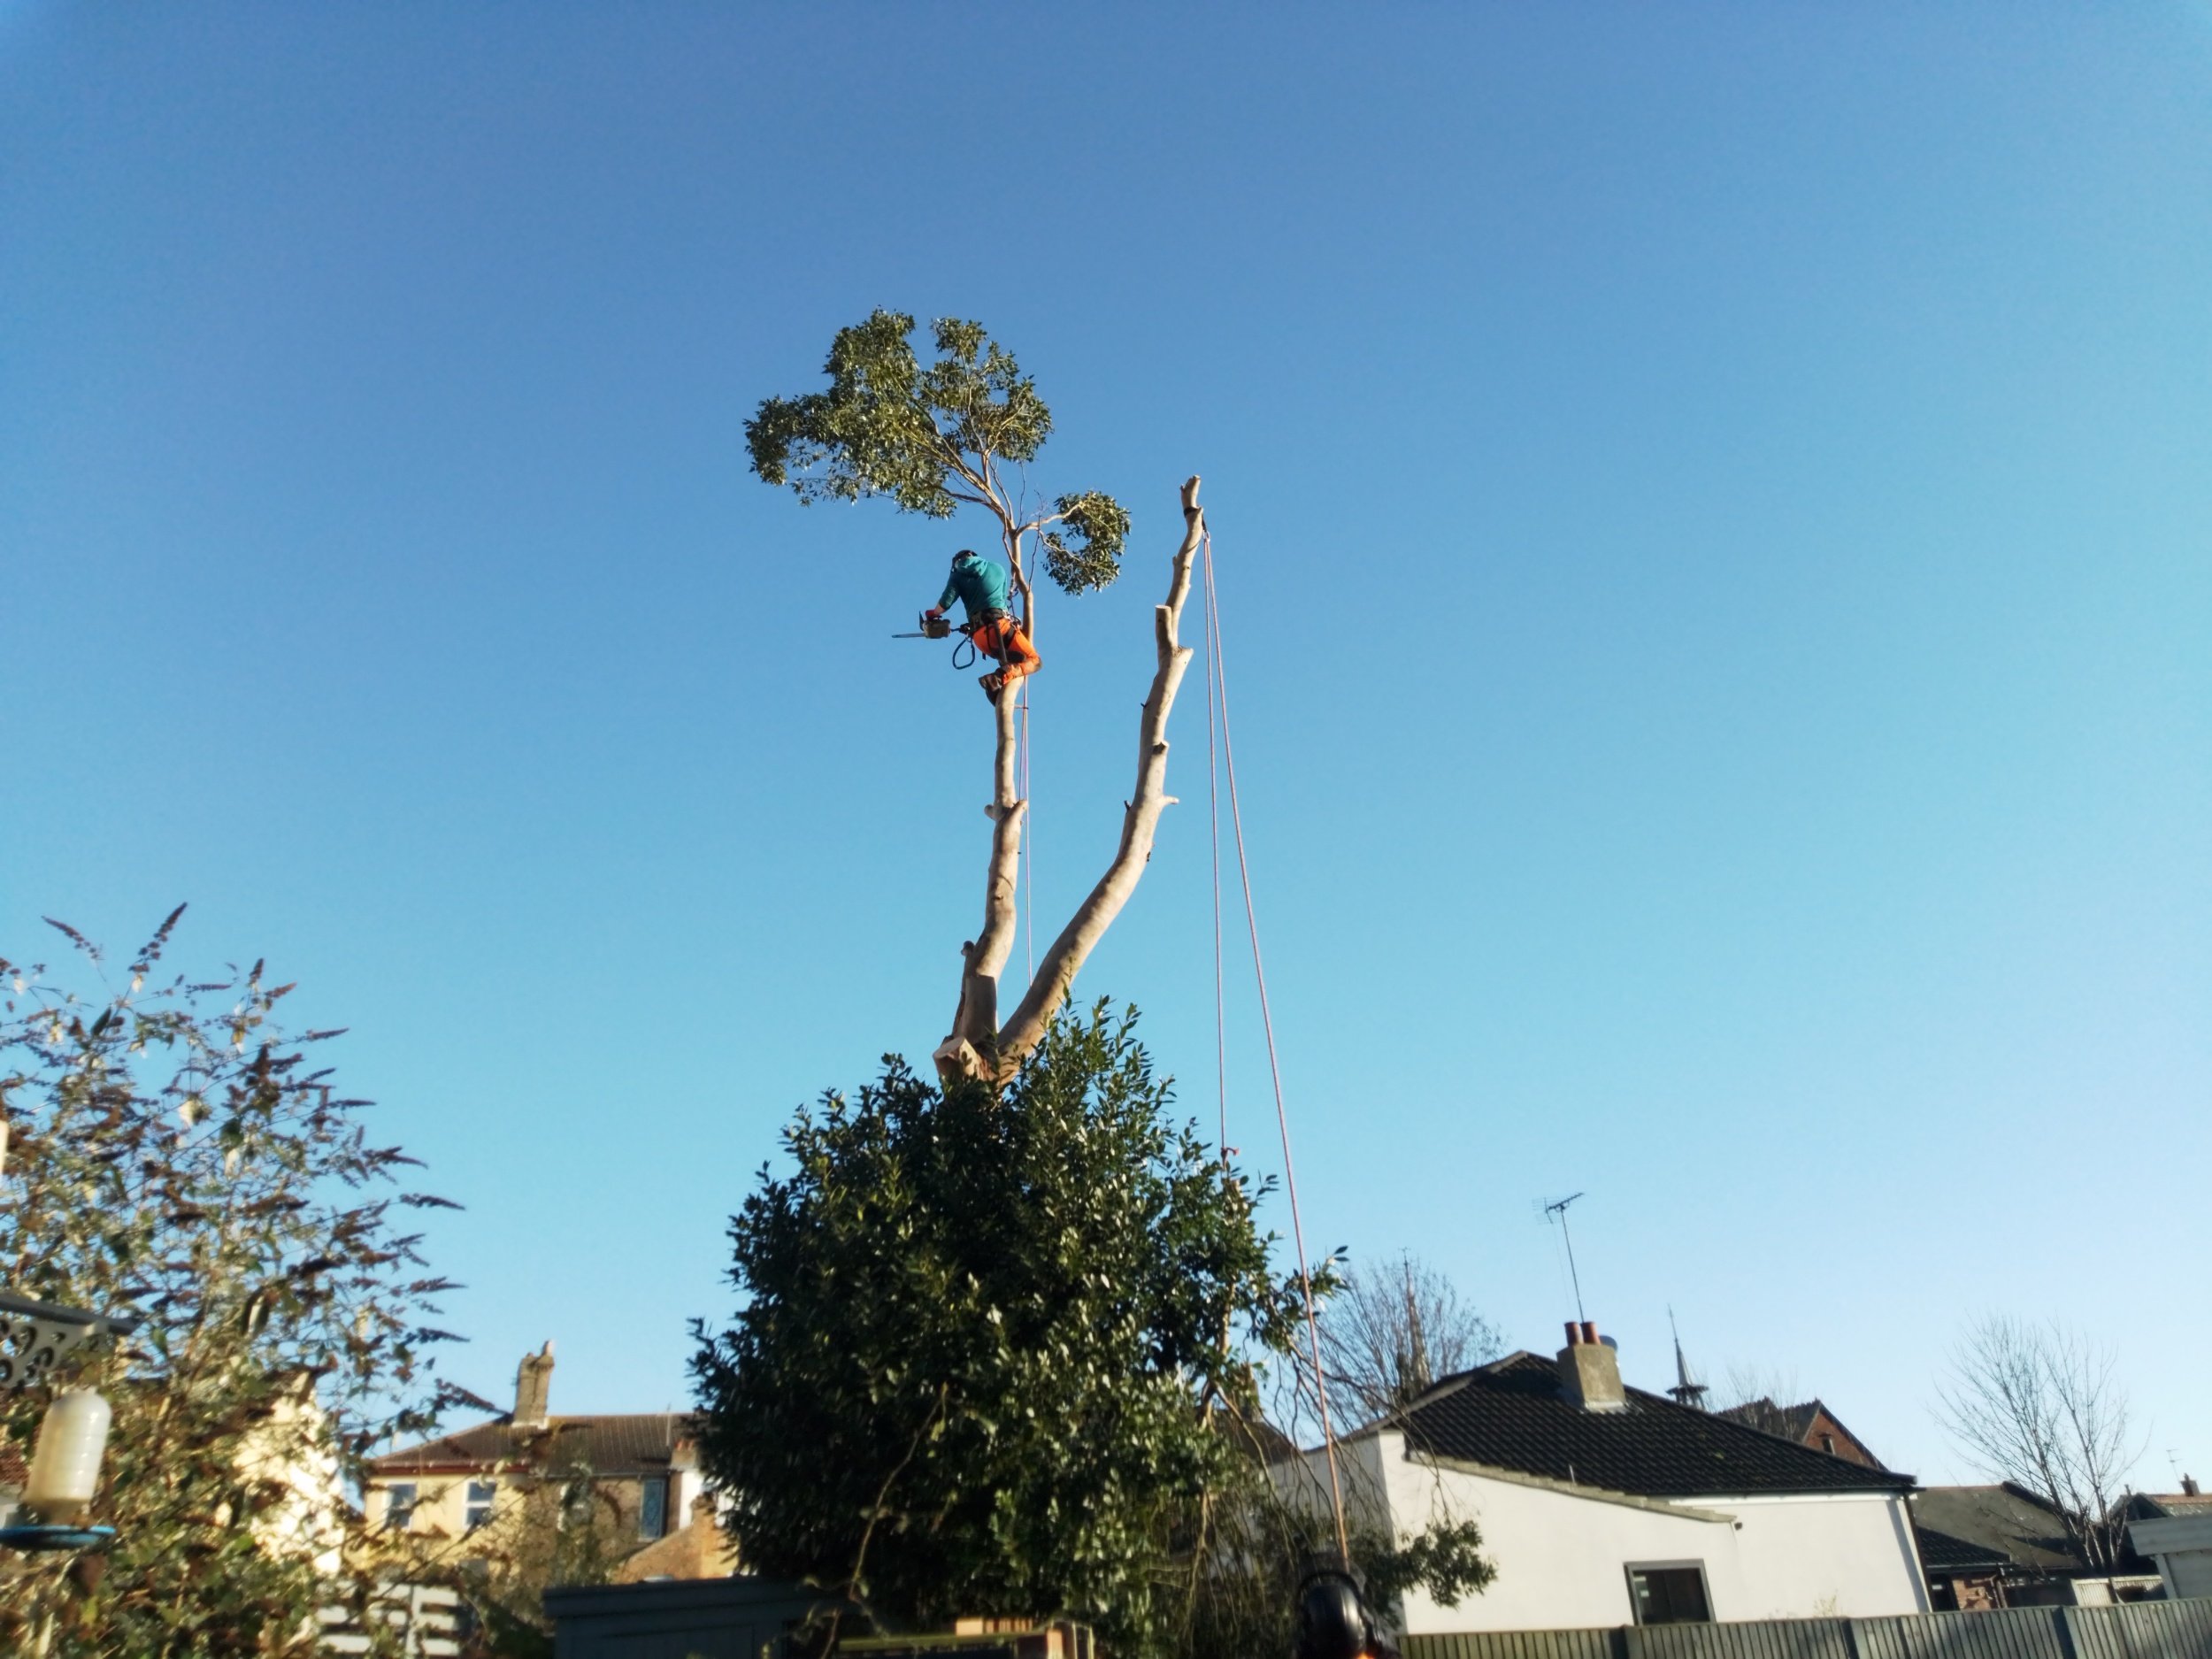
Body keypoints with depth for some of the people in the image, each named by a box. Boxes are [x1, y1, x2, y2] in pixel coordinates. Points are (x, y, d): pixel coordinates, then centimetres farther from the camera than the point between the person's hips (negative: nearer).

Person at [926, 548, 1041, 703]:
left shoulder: (957, 576, 17)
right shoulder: (997, 569, 20)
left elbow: (945, 602, 3)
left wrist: (933, 614, 23)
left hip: (978, 634, 3)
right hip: (1000, 624, -3)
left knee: (1008, 660, 26)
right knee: (1034, 661, 2)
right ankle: (1000, 677, -25)